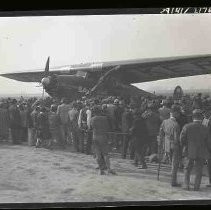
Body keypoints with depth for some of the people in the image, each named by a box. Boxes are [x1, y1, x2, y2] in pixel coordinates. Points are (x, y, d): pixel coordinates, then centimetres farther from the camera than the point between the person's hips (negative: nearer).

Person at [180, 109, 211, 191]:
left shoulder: (187, 127, -12)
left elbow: (182, 139, -8)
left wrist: (185, 147, 10)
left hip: (189, 152, 0)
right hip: (201, 153, 0)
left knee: (187, 169, 16)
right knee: (199, 170, 14)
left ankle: (186, 185, 13)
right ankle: (196, 186, 15)